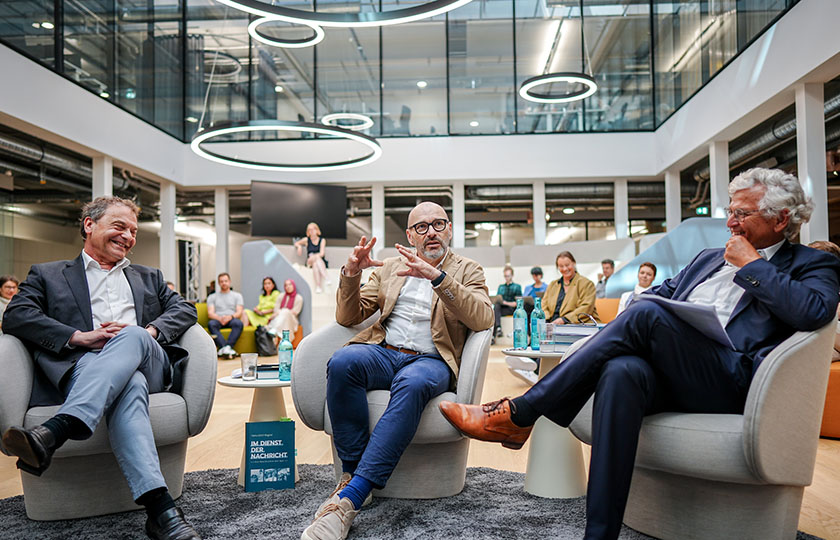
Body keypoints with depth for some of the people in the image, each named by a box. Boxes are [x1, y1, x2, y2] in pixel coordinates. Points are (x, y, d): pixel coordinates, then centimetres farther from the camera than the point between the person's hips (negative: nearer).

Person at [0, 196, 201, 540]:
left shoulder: (148, 277, 32)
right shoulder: (47, 275, 23)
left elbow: (184, 309, 17)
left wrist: (148, 332, -6)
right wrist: (79, 337, -13)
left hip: (147, 365, 2)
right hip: (81, 368, -2)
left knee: (133, 337, -35)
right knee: (129, 385, -38)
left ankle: (52, 434, -50)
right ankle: (159, 506, -52)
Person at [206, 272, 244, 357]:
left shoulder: (237, 295, 20)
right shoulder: (212, 297, 21)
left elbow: (239, 312, 6)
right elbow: (210, 313, 5)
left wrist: (231, 316, -17)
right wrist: (219, 318, -18)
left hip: (232, 319, 0)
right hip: (218, 320, 0)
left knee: (238, 323, -36)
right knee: (211, 323, -36)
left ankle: (227, 347, -49)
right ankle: (225, 348, -47)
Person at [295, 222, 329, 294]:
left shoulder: (322, 240, 5)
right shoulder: (306, 240, 8)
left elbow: (322, 253, -7)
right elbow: (296, 243, 23)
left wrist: (313, 256, -24)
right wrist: (299, 246, 0)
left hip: (321, 263, 0)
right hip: (310, 262, 0)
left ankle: (319, 286, -47)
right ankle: (318, 286, -46)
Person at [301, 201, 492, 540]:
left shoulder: (467, 271, 15)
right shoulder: (389, 268, 21)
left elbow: (483, 319, -7)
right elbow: (348, 318, 16)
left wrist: (436, 276, -18)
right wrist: (350, 274, -4)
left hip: (430, 359, -2)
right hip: (383, 352, 3)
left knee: (413, 383, -39)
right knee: (343, 361, -33)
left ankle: (349, 498, -38)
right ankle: (351, 472, -22)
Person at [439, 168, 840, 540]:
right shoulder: (709, 258, 31)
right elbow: (657, 292, 27)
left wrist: (751, 264, 0)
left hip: (730, 382, -4)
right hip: (666, 372, 5)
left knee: (646, 315, -30)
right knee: (621, 372, -34)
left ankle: (518, 415, -26)